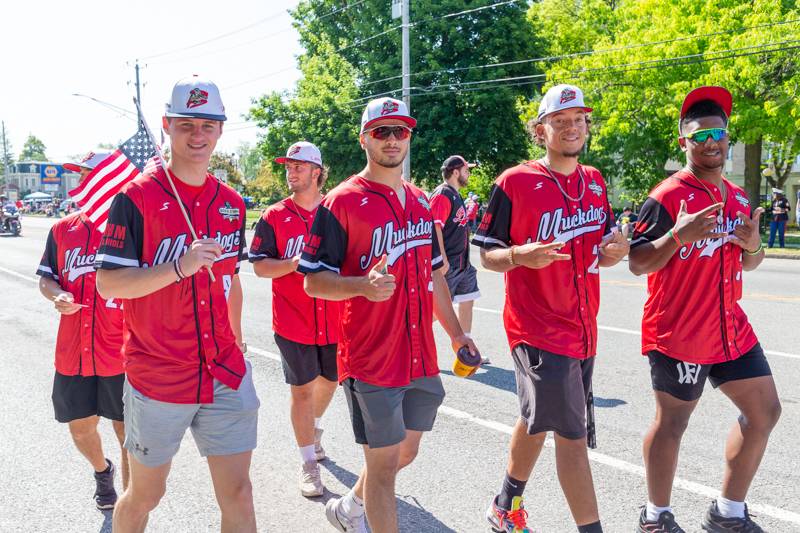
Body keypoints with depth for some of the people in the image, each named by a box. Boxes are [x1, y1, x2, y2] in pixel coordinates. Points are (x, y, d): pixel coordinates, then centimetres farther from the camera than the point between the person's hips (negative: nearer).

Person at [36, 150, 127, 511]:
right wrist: (57, 296, -8)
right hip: (72, 353, 5)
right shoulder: (63, 230, 5)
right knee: (80, 427, 19)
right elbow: (45, 278, 12)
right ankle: (102, 470, 50)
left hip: (121, 355, -4)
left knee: (129, 434, 5)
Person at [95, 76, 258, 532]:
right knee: (146, 494, 14)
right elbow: (108, 284, -13)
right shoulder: (137, 197, -9)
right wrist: (181, 266, -26)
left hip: (226, 374, 4)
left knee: (238, 493, 6)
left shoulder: (231, 203, 7)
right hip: (157, 376, -4)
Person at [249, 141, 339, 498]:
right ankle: (309, 463, 17)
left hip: (335, 318, 2)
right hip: (293, 321, -2)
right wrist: (294, 264, -21)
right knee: (302, 389, 3)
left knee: (329, 381, 20)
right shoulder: (274, 217, -1)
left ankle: (313, 428, 49)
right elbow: (259, 266, -4)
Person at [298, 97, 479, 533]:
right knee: (383, 463, 3)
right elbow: (313, 281, -11)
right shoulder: (342, 202, -9)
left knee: (406, 452, 19)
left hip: (421, 358, 7)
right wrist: (364, 285, -29)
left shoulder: (420, 201, 12)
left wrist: (455, 333, 19)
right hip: (371, 361, -7)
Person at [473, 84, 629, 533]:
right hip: (538, 331, -7)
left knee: (537, 422, 21)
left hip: (582, 328, 7)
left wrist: (614, 250, -6)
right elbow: (488, 255, -7)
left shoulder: (595, 183, 10)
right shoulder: (514, 183, -10)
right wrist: (520, 255, -28)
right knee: (573, 436, -6)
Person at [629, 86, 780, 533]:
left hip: (732, 328, 8)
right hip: (678, 334, -8)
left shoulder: (739, 199, 11)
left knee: (765, 412, 13)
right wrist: (679, 235, -30)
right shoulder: (668, 197, -13)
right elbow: (637, 263, -15)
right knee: (672, 423, 4)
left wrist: (753, 247, -3)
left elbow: (747, 265, 20)